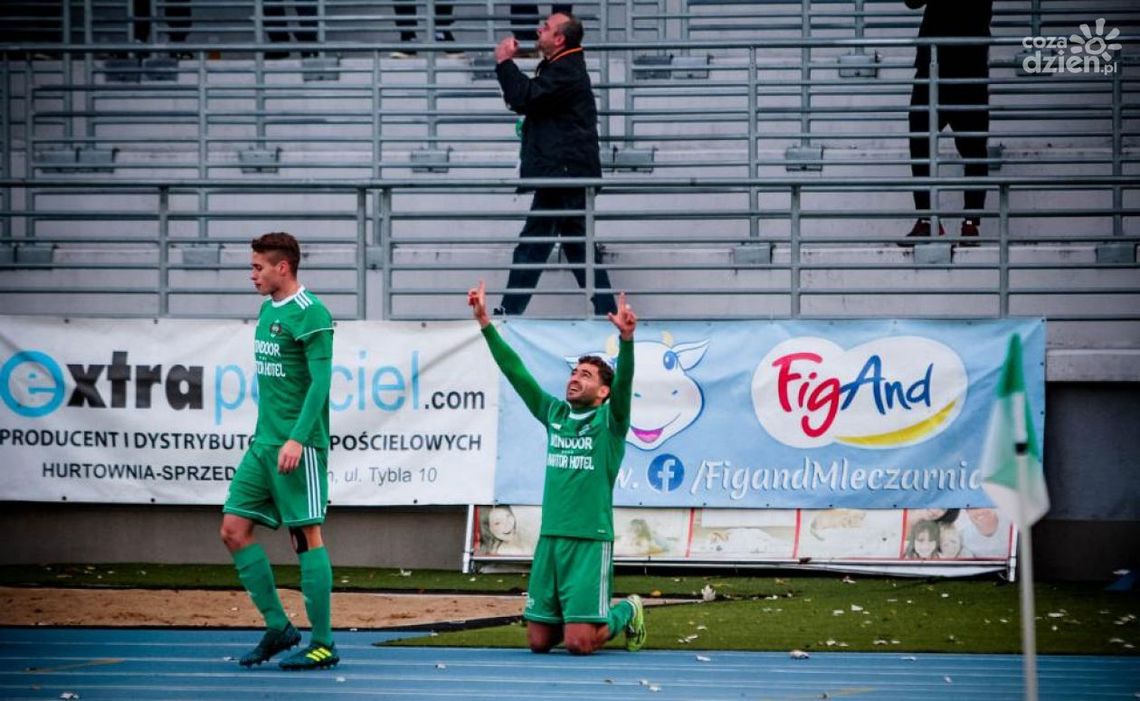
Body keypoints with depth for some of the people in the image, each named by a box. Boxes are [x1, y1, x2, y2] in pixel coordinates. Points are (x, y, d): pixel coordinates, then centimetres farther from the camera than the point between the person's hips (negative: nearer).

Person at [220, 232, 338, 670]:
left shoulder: (310, 314, -12)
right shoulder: (268, 310, 15)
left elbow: (320, 382, -17)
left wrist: (297, 438, -24)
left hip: (298, 447, -9)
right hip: (264, 444, 9)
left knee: (306, 537, -5)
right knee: (234, 530, 4)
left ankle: (323, 644, 1)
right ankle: (278, 627, 12)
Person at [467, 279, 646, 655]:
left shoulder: (610, 421, 0)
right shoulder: (554, 414, 13)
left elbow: (624, 380, -17)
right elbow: (515, 371, 11)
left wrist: (626, 339, -35)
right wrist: (485, 323, 5)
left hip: (590, 541, -5)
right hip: (549, 539, 5)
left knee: (579, 643, -11)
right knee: (539, 641, 5)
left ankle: (627, 612, 19)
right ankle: (591, 615, 35)